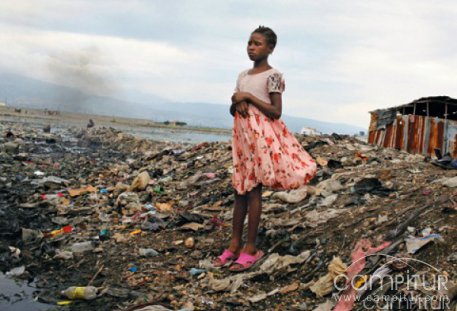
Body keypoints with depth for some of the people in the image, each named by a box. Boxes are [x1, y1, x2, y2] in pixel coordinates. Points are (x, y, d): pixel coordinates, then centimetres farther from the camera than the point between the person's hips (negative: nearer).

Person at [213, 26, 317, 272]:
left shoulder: (273, 76, -7)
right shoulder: (243, 76, 15)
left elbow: (276, 112, -14)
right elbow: (233, 109, 18)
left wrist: (249, 97, -15)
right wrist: (237, 102, -5)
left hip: (262, 136, -7)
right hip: (242, 135, 7)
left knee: (253, 189, -6)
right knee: (240, 189, 8)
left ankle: (250, 248, 0)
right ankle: (234, 245, 14)